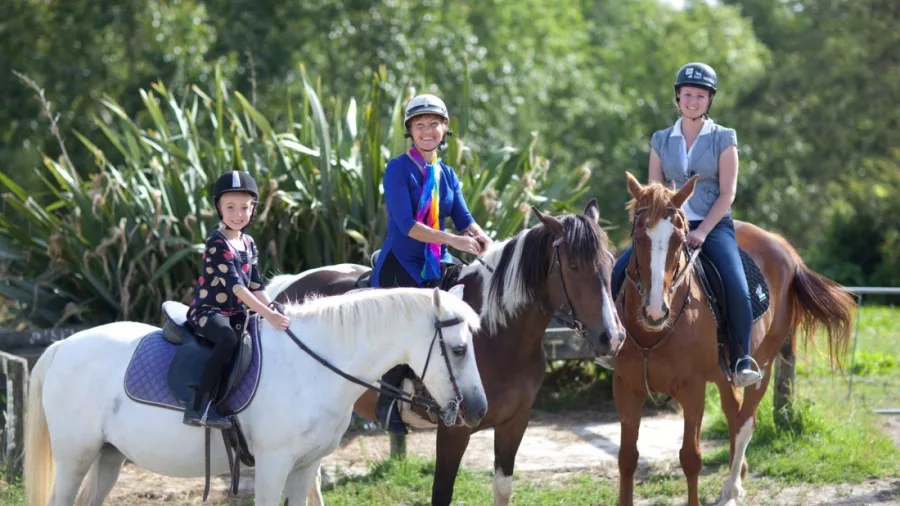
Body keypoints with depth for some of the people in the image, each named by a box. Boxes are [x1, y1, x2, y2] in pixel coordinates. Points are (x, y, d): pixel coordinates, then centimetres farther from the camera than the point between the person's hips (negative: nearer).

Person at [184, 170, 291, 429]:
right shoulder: (217, 243, -15)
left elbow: (256, 287, 13)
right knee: (229, 339, -36)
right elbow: (235, 286, -24)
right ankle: (200, 405, -39)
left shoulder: (249, 244, 11)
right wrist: (268, 315, -29)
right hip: (207, 310, -9)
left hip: (235, 313, 9)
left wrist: (277, 312, 1)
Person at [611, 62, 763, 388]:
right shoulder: (661, 141, 10)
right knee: (618, 271, -14)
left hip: (714, 226, -3)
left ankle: (742, 360, -15)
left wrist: (701, 232, -16)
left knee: (736, 288, -28)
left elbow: (727, 194, -5)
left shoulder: (723, 139, 1)